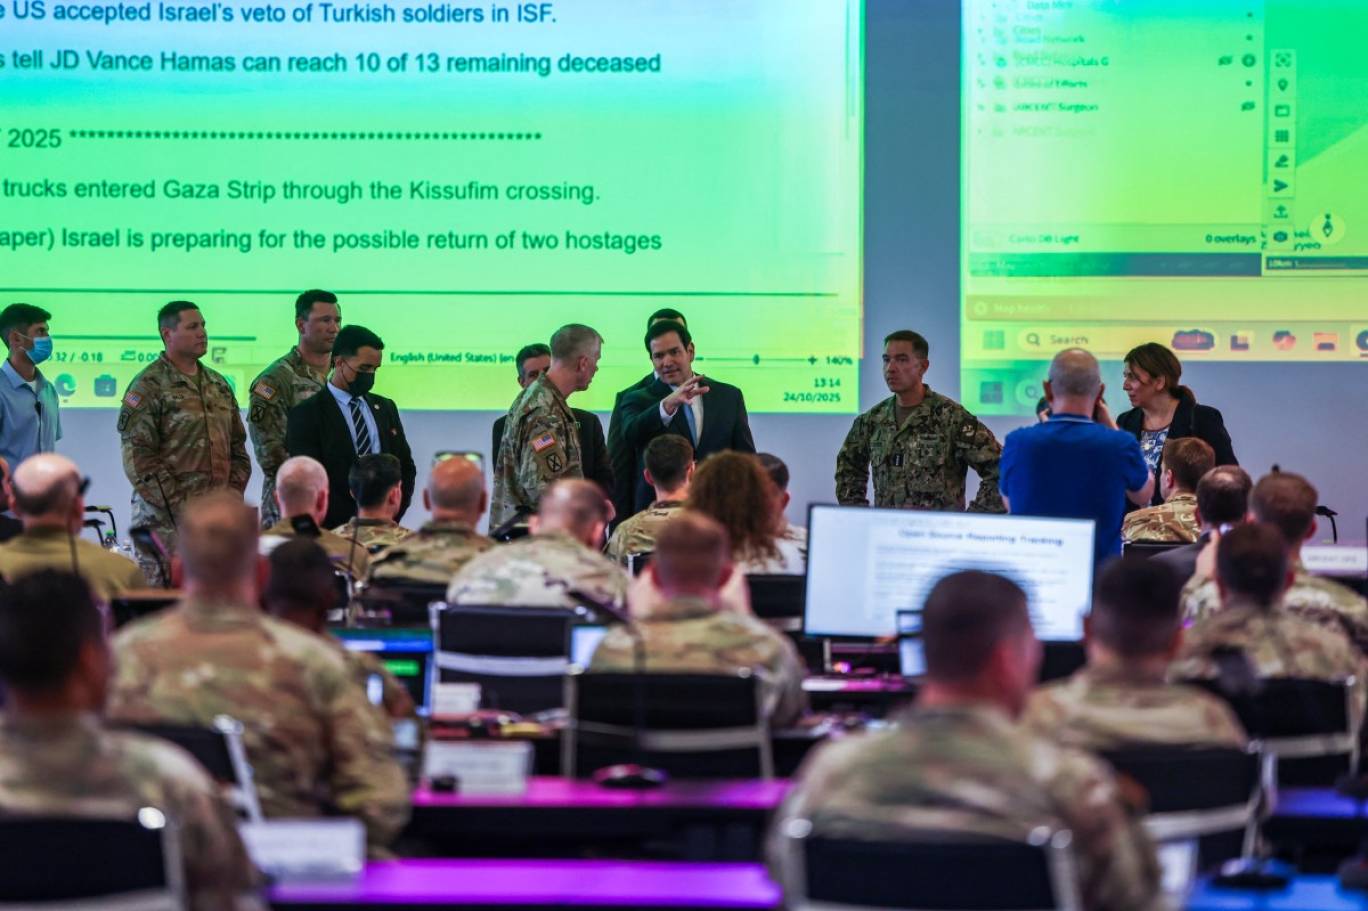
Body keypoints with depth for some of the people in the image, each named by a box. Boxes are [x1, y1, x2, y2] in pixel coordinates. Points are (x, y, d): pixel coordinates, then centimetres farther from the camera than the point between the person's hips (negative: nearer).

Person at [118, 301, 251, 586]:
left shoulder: (219, 385, 18)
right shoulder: (148, 386, -4)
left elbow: (238, 447, 22)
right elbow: (138, 458, -11)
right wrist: (181, 506, -15)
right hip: (165, 520, -6)